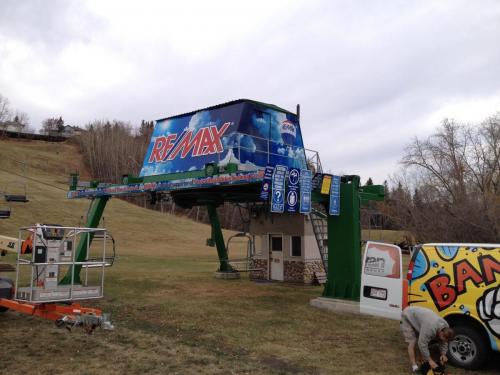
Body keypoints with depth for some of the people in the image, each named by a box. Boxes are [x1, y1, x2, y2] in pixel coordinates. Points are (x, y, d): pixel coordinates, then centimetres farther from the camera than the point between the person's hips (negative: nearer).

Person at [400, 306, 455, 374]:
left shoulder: (446, 327, -13)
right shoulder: (430, 328, -40)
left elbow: (443, 343, 3)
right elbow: (422, 344, -34)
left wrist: (443, 354, -10)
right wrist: (430, 360, -27)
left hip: (418, 316, 8)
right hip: (408, 317, -8)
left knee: (424, 341, 4)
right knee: (412, 342, -15)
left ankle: (425, 363, 13)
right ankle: (414, 366, -12)